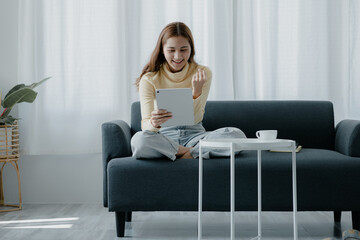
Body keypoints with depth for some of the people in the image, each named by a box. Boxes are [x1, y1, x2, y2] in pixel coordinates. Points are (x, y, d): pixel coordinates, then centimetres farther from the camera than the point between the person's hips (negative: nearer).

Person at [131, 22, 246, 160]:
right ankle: (191, 152, -19)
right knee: (139, 140, -38)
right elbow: (145, 125, -14)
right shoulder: (149, 80, -4)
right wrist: (153, 123, -39)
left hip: (193, 135, 1)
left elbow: (195, 119, -6)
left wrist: (197, 91, -23)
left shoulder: (202, 74, 1)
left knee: (236, 135, -27)